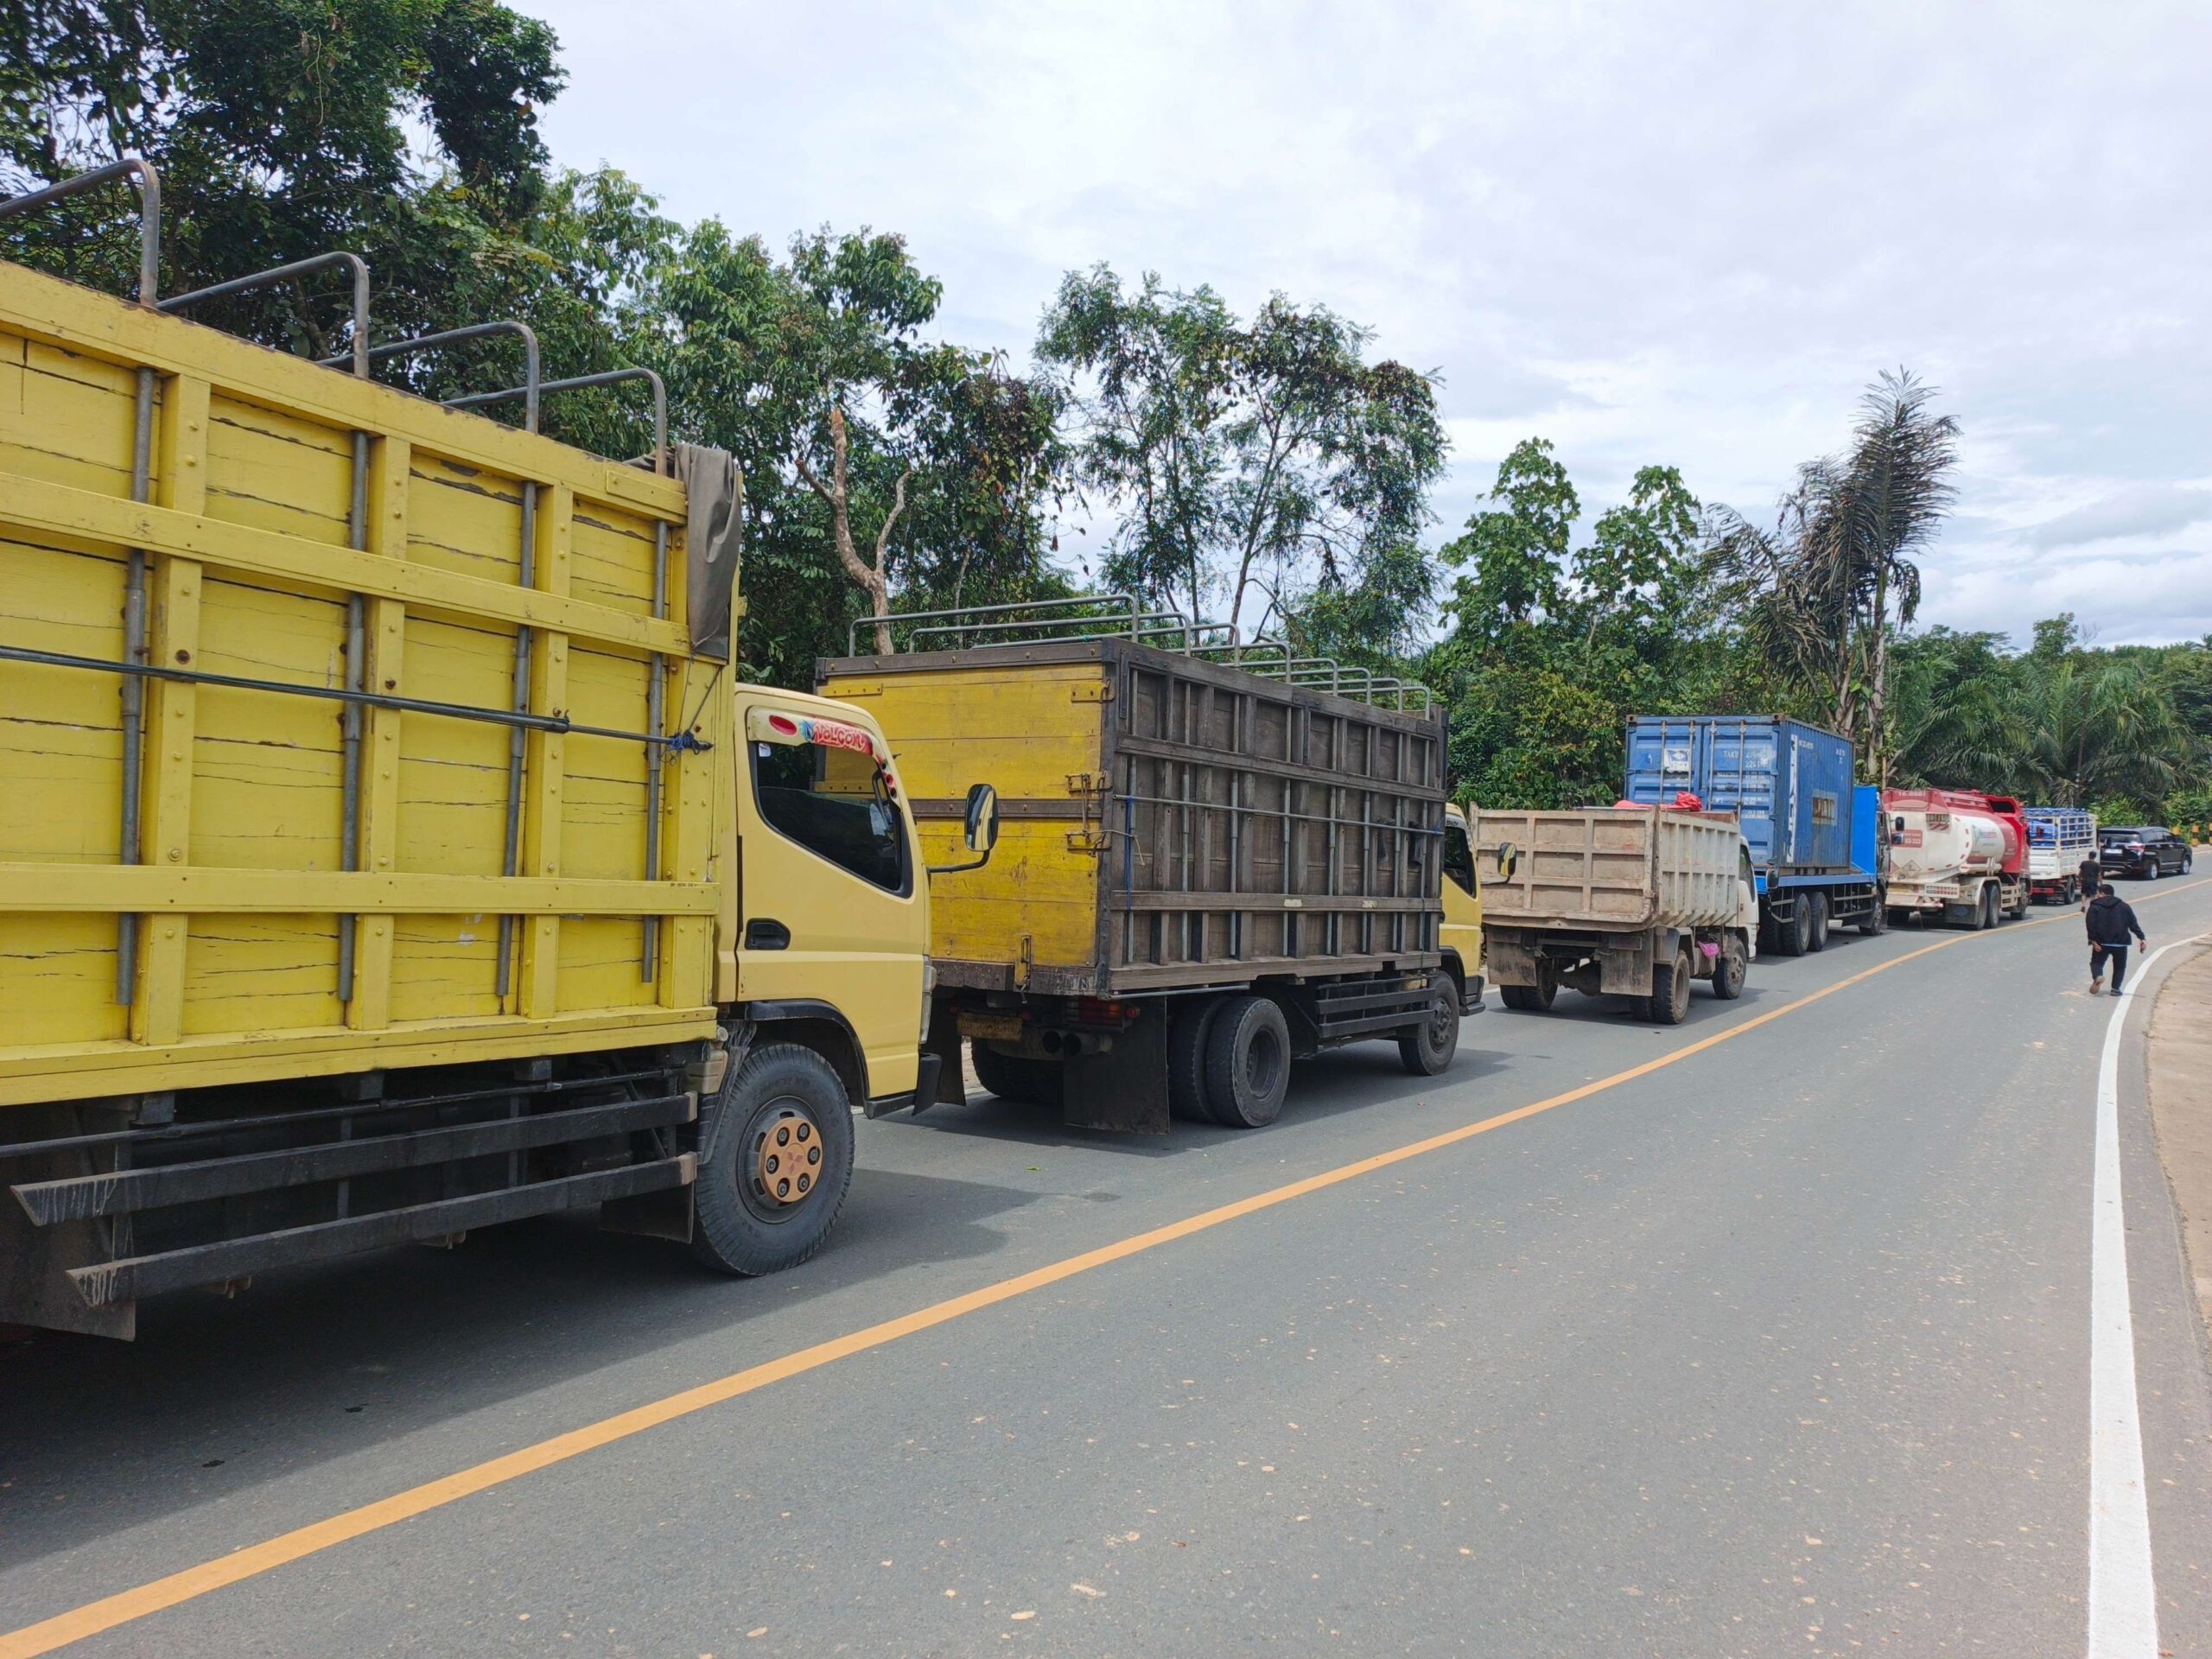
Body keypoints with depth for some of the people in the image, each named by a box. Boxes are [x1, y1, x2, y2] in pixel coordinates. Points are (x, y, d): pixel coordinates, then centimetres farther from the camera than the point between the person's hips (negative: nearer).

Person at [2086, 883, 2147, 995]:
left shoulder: (2095, 906, 3)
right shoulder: (2124, 906, 11)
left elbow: (2091, 924, -8)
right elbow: (2133, 924, 4)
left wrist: (2092, 940, -9)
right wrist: (2141, 937, 1)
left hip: (2101, 942, -2)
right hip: (2120, 942, 2)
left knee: (2096, 962, 7)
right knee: (2119, 966, 16)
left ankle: (2097, 976, -24)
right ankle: (2115, 988, 6)